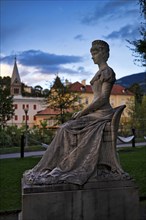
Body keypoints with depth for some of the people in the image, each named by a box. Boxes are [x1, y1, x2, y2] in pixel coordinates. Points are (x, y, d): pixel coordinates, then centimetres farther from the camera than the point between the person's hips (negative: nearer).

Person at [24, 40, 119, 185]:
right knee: (65, 129, -6)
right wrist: (83, 112, 7)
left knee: (66, 130, -17)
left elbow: (103, 98, -16)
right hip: (96, 113, 9)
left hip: (102, 113, -9)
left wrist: (83, 112, -13)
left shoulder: (107, 71, -8)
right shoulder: (100, 73, 20)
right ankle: (59, 167, -8)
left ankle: (64, 169, -10)